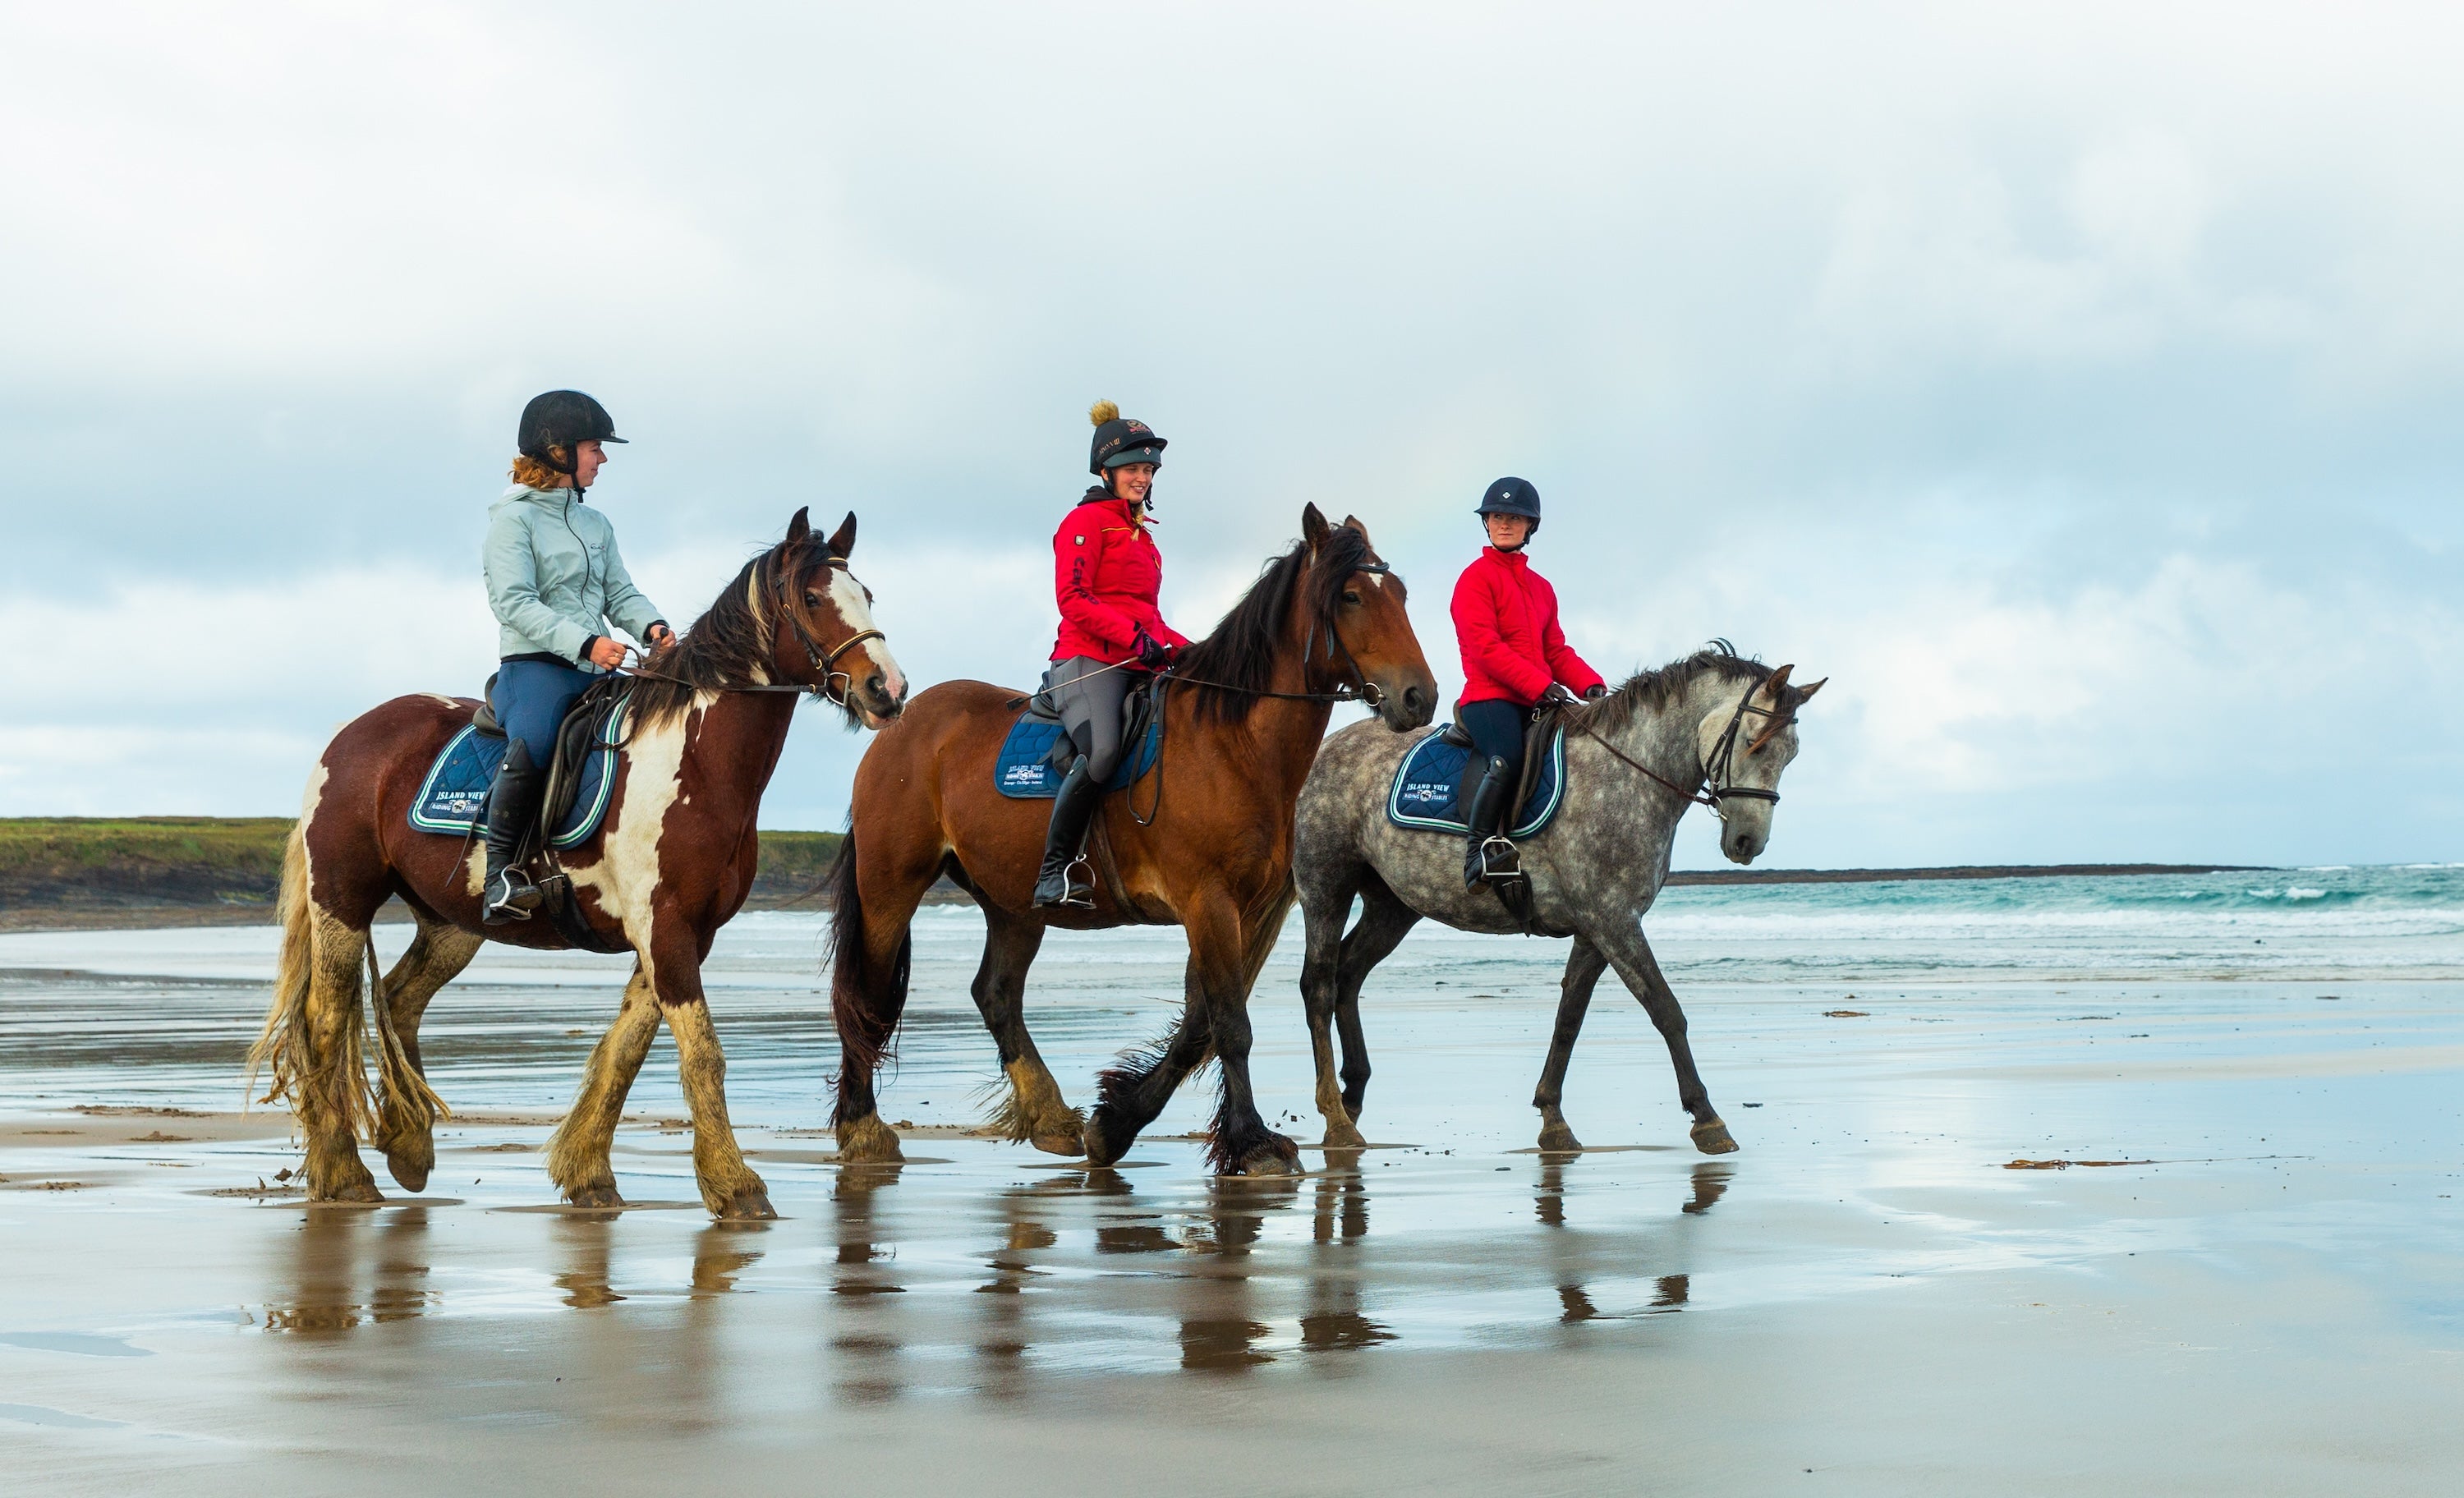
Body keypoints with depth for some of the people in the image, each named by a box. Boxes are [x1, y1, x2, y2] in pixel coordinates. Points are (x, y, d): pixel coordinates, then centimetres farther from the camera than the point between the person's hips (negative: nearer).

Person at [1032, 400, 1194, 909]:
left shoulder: (1140, 534, 28)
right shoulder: (1086, 521, 2)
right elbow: (1073, 599, -10)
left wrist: (1184, 648, 12)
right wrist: (1135, 637, -20)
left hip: (1140, 666, 9)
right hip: (1088, 662, -9)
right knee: (1103, 751, -33)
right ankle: (1054, 872, -28)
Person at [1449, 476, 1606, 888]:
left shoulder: (1541, 588, 23)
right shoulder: (1476, 577, 1)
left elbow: (1556, 650, 22)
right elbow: (1484, 646, -11)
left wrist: (1589, 684, 1)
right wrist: (1540, 684, -18)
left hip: (1536, 701, 7)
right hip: (1488, 696, -7)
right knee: (1509, 758, -33)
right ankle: (1481, 847, -26)